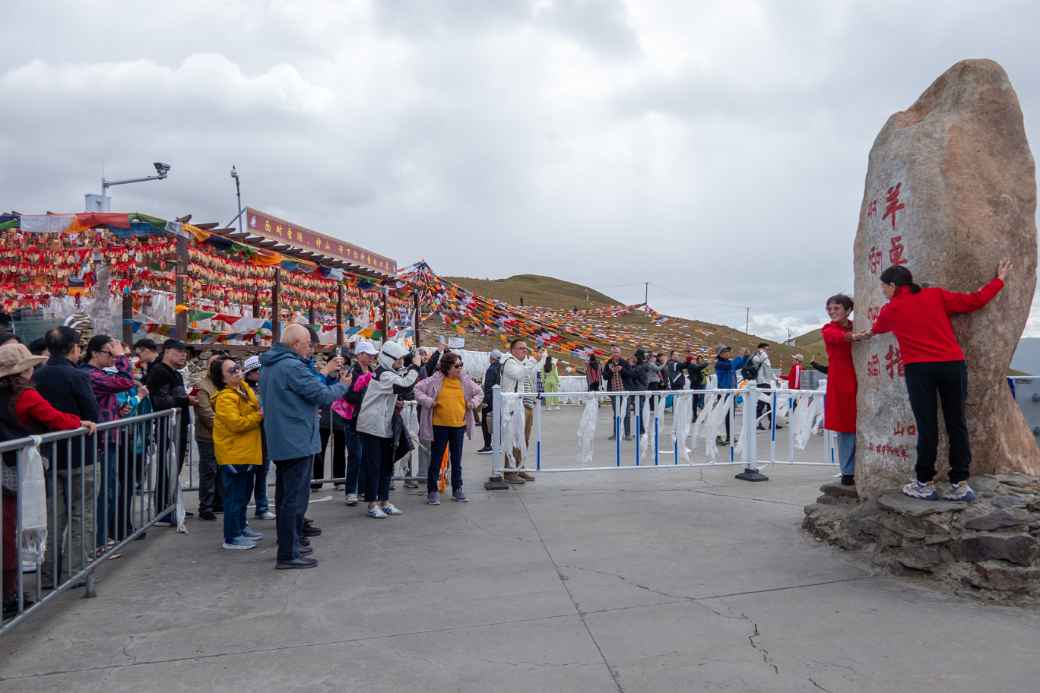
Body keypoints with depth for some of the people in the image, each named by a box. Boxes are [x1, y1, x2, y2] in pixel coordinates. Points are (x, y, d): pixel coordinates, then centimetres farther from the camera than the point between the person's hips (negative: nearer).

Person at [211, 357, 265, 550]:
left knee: (244, 492, 19)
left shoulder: (244, 387, 9)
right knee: (235, 494, -4)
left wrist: (262, 410, 6)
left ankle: (241, 527, 33)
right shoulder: (225, 398, -19)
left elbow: (254, 409, 26)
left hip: (246, 451, 9)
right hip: (233, 453, -9)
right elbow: (236, 423, -26)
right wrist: (259, 416, -18)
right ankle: (232, 538, 4)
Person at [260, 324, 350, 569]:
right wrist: (342, 385, 0)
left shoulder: (269, 366, 12)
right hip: (297, 442, -10)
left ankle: (287, 545, 29)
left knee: (285, 496, 18)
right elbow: (322, 395, -17)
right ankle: (288, 554, -1)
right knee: (295, 498, -5)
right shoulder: (293, 366, -19)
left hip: (280, 442, 10)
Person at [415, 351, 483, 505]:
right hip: (439, 425, -4)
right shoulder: (435, 380, -8)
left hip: (459, 425, 4)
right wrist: (429, 401, -12)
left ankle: (457, 489, 24)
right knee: (436, 459, 4)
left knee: (457, 459, 12)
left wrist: (473, 403, 2)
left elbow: (479, 393, 18)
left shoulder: (465, 381, 3)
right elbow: (418, 389, -3)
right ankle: (432, 491, 13)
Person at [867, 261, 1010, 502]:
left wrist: (869, 332, 51)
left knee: (927, 426, 1)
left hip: (919, 368, -2)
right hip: (953, 364, 2)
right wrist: (998, 280, 25)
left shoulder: (891, 309, 7)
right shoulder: (936, 295, 9)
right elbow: (974, 301, 9)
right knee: (957, 424, 7)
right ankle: (959, 484, 8)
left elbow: (878, 328, 27)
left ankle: (924, 484, 5)